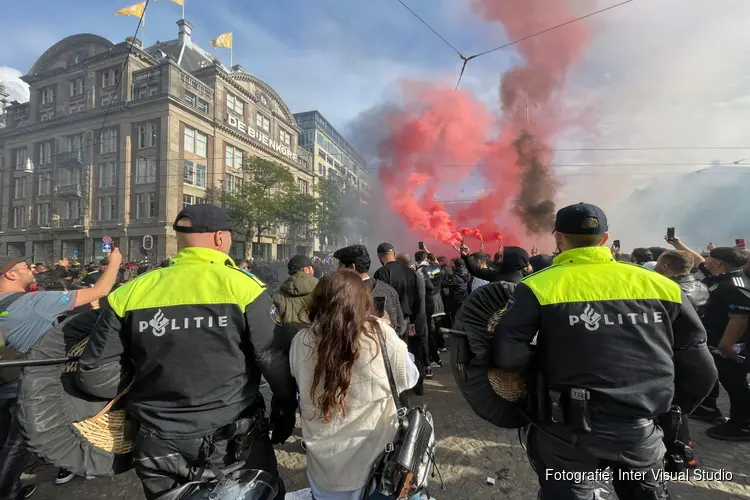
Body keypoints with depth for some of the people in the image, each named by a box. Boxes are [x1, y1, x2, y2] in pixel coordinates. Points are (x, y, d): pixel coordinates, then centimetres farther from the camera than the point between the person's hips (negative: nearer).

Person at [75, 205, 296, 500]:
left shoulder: (130, 294, -7)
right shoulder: (241, 286, -16)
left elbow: (95, 377, -2)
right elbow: (276, 362, -14)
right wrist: (285, 410, 2)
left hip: (160, 448, 3)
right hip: (236, 444, -2)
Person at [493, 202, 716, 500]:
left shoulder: (540, 286, -13)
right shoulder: (660, 285, 0)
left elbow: (506, 354, -17)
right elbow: (700, 369, 5)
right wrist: (672, 412, 20)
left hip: (571, 431, -4)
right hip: (643, 430, 4)